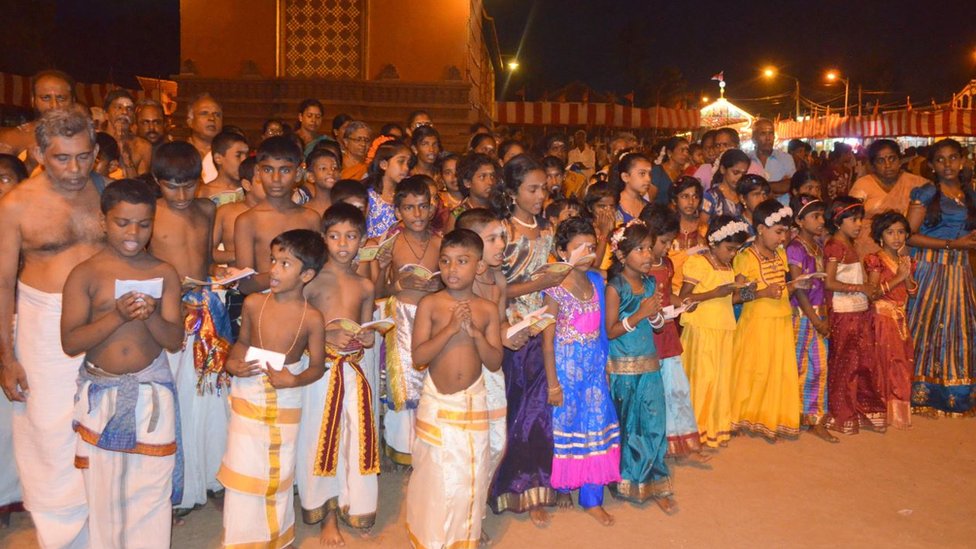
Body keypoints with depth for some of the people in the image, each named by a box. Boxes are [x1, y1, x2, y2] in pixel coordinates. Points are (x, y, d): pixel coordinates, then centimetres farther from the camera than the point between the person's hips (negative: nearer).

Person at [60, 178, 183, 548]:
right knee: (103, 489, 11)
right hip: (100, 392, 0)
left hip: (152, 389, 1)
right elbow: (70, 342, -10)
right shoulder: (85, 274, -5)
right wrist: (117, 316, -23)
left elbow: (175, 340, -2)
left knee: (151, 486, 5)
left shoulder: (164, 274, 0)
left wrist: (151, 316, -21)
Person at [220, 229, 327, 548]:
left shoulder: (311, 318, -12)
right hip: (249, 394, 1)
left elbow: (317, 366, -6)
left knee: (279, 470, 14)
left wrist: (293, 380, -23)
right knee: (243, 466, 7)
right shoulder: (253, 303, -7)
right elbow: (243, 341, 8)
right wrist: (233, 363, -11)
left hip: (286, 400, -1)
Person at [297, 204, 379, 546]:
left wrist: (365, 338, -4)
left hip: (354, 369, 4)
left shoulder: (365, 286, 8)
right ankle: (328, 515, 21)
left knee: (355, 438, 9)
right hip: (321, 369, -4)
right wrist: (327, 336, -21)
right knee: (322, 440, 5)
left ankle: (353, 507, 27)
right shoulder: (314, 279, -5)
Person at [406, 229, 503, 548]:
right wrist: (451, 328, -22)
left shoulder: (487, 310, -1)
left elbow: (495, 363, -4)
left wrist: (475, 333, -18)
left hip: (474, 402, 2)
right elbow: (418, 356, -14)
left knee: (470, 476, 10)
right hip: (436, 402, -2)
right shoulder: (430, 304, -7)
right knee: (434, 475, 6)